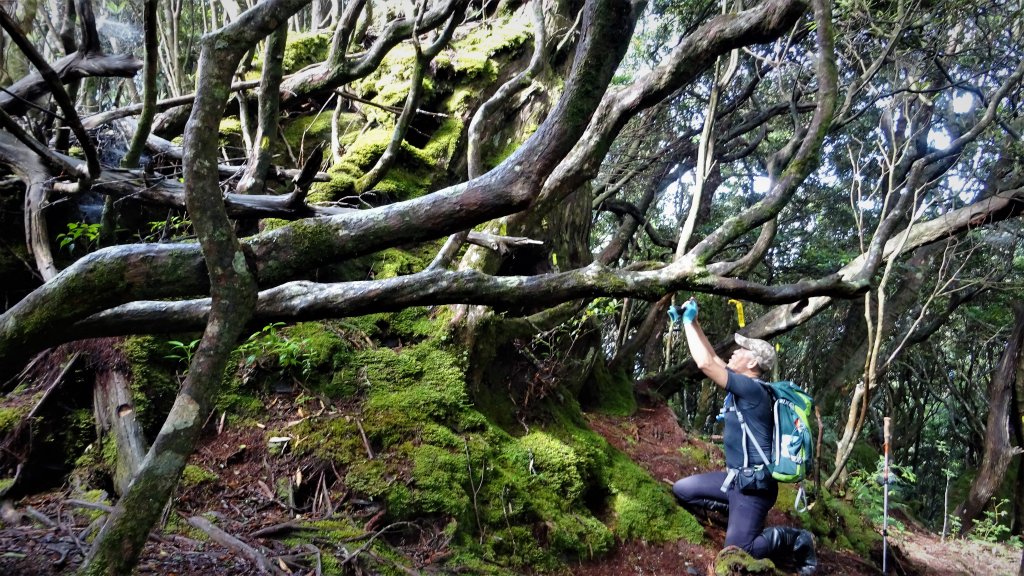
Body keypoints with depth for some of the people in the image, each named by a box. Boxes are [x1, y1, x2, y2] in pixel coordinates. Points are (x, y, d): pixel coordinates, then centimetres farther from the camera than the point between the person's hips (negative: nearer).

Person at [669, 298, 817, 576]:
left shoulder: (752, 388, -19)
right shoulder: (743, 385, 8)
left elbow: (705, 364, -23)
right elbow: (713, 360, 16)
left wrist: (688, 322, -13)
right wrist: (691, 322, 10)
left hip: (754, 484, -9)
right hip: (736, 477, 9)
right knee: (682, 490, 9)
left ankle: (798, 541, 7)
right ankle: (740, 515, 14)